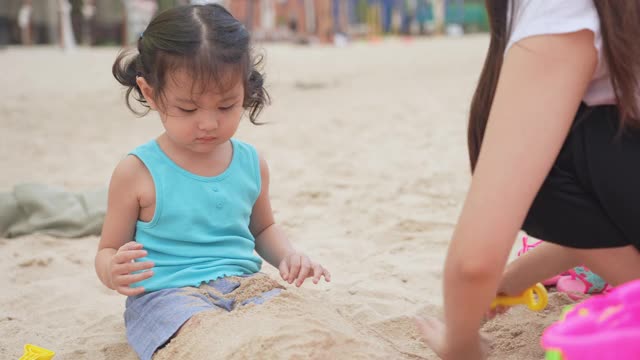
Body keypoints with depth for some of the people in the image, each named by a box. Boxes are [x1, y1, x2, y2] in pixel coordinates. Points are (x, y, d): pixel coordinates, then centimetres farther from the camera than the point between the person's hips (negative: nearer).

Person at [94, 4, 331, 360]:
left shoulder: (251, 163, 8)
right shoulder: (137, 173, -5)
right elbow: (108, 250, 4)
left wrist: (288, 256, 3)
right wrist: (113, 272, -21)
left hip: (244, 283, 5)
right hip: (167, 292, -4)